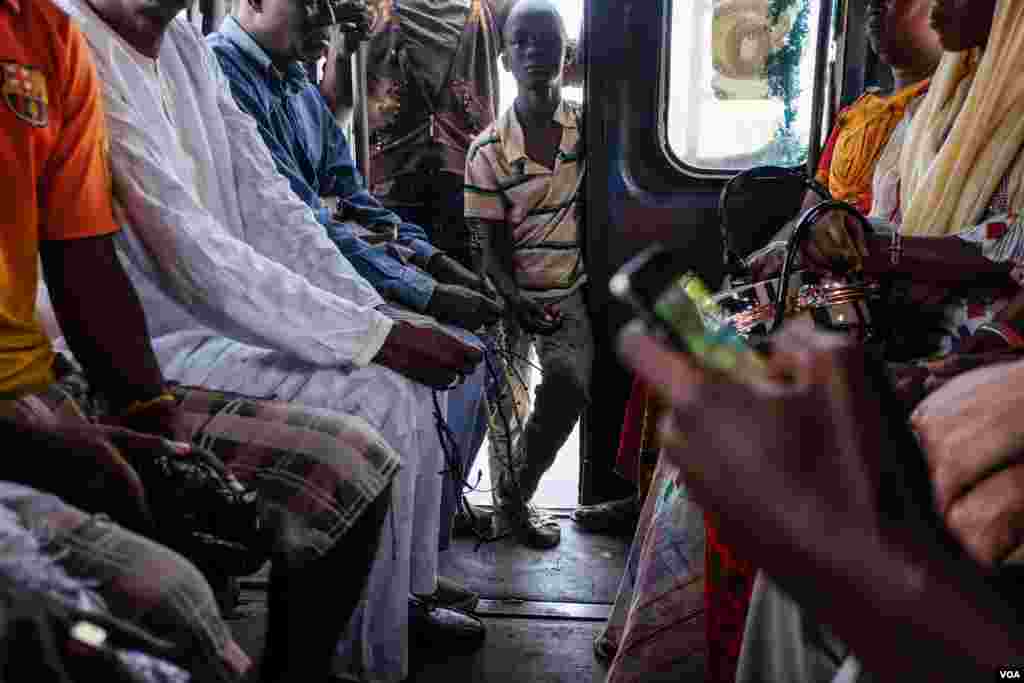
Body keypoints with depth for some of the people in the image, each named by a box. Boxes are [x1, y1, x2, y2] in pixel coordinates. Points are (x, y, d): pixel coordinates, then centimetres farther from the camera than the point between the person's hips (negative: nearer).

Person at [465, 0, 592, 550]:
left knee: (569, 390, -18)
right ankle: (508, 502, 27)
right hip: (513, 295, -1)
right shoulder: (488, 151, -7)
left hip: (570, 291, 1)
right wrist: (518, 304, -22)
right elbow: (492, 245, -6)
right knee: (505, 404, 0)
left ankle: (513, 498, 6)